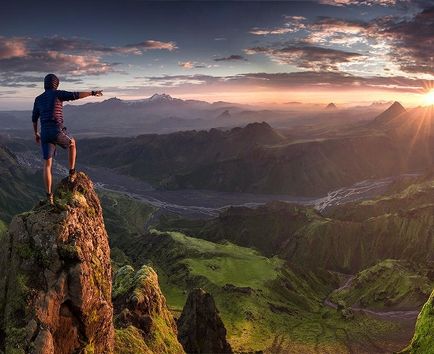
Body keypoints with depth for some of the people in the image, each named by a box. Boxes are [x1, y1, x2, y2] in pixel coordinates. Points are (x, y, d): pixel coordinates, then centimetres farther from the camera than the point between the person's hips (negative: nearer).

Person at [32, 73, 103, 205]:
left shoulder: (38, 99, 19)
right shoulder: (57, 93, 2)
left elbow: (34, 118, 25)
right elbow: (75, 95, -10)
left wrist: (36, 134, 36)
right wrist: (92, 93, -3)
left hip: (45, 134, 5)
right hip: (57, 132, -5)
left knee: (47, 165, 5)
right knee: (72, 143, 30)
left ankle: (49, 196, 2)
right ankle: (71, 172, 26)